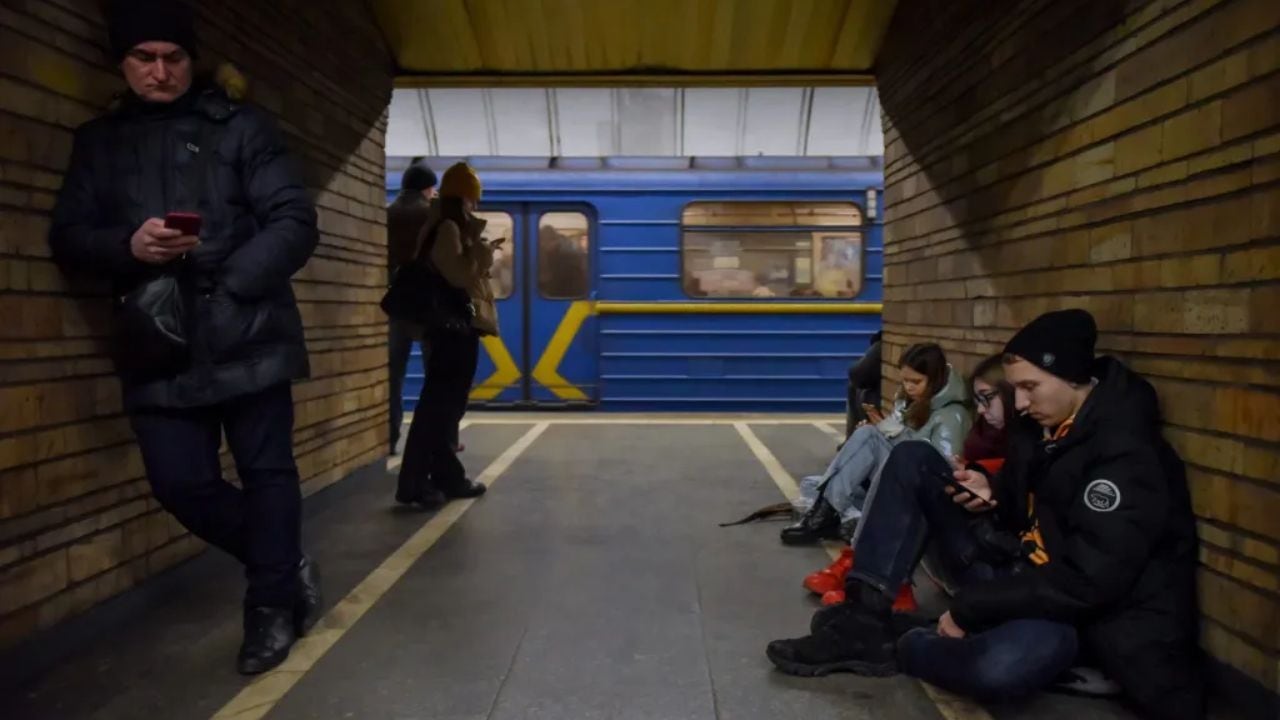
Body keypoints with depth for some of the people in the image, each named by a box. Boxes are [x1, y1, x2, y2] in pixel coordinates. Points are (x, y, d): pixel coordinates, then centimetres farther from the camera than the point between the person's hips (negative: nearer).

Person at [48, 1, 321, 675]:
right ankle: (286, 566, 26)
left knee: (266, 471, 3)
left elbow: (295, 222, -3)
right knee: (181, 483, 2)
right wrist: (127, 244, -11)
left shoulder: (241, 126, 4)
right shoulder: (98, 141, 15)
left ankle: (271, 604, 22)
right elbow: (67, 238, 11)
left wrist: (228, 285, -15)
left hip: (247, 337, -3)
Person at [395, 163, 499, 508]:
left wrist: (479, 253, 13)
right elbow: (460, 276, -21)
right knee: (438, 403, -9)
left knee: (446, 402, 12)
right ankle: (413, 483, -7)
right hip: (453, 324, -10)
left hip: (455, 324, 10)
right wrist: (482, 252, -8)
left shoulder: (448, 226, 17)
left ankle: (446, 475, 18)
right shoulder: (448, 227, -13)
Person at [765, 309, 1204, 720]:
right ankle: (865, 621, -11)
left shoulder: (1126, 455, -23)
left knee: (999, 667, -43)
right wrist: (991, 495, -6)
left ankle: (900, 647, -7)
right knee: (911, 461, 1)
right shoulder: (1041, 423, 3)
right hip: (1016, 571, 8)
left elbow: (1086, 583, -28)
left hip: (1074, 609, -8)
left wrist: (970, 609, -22)